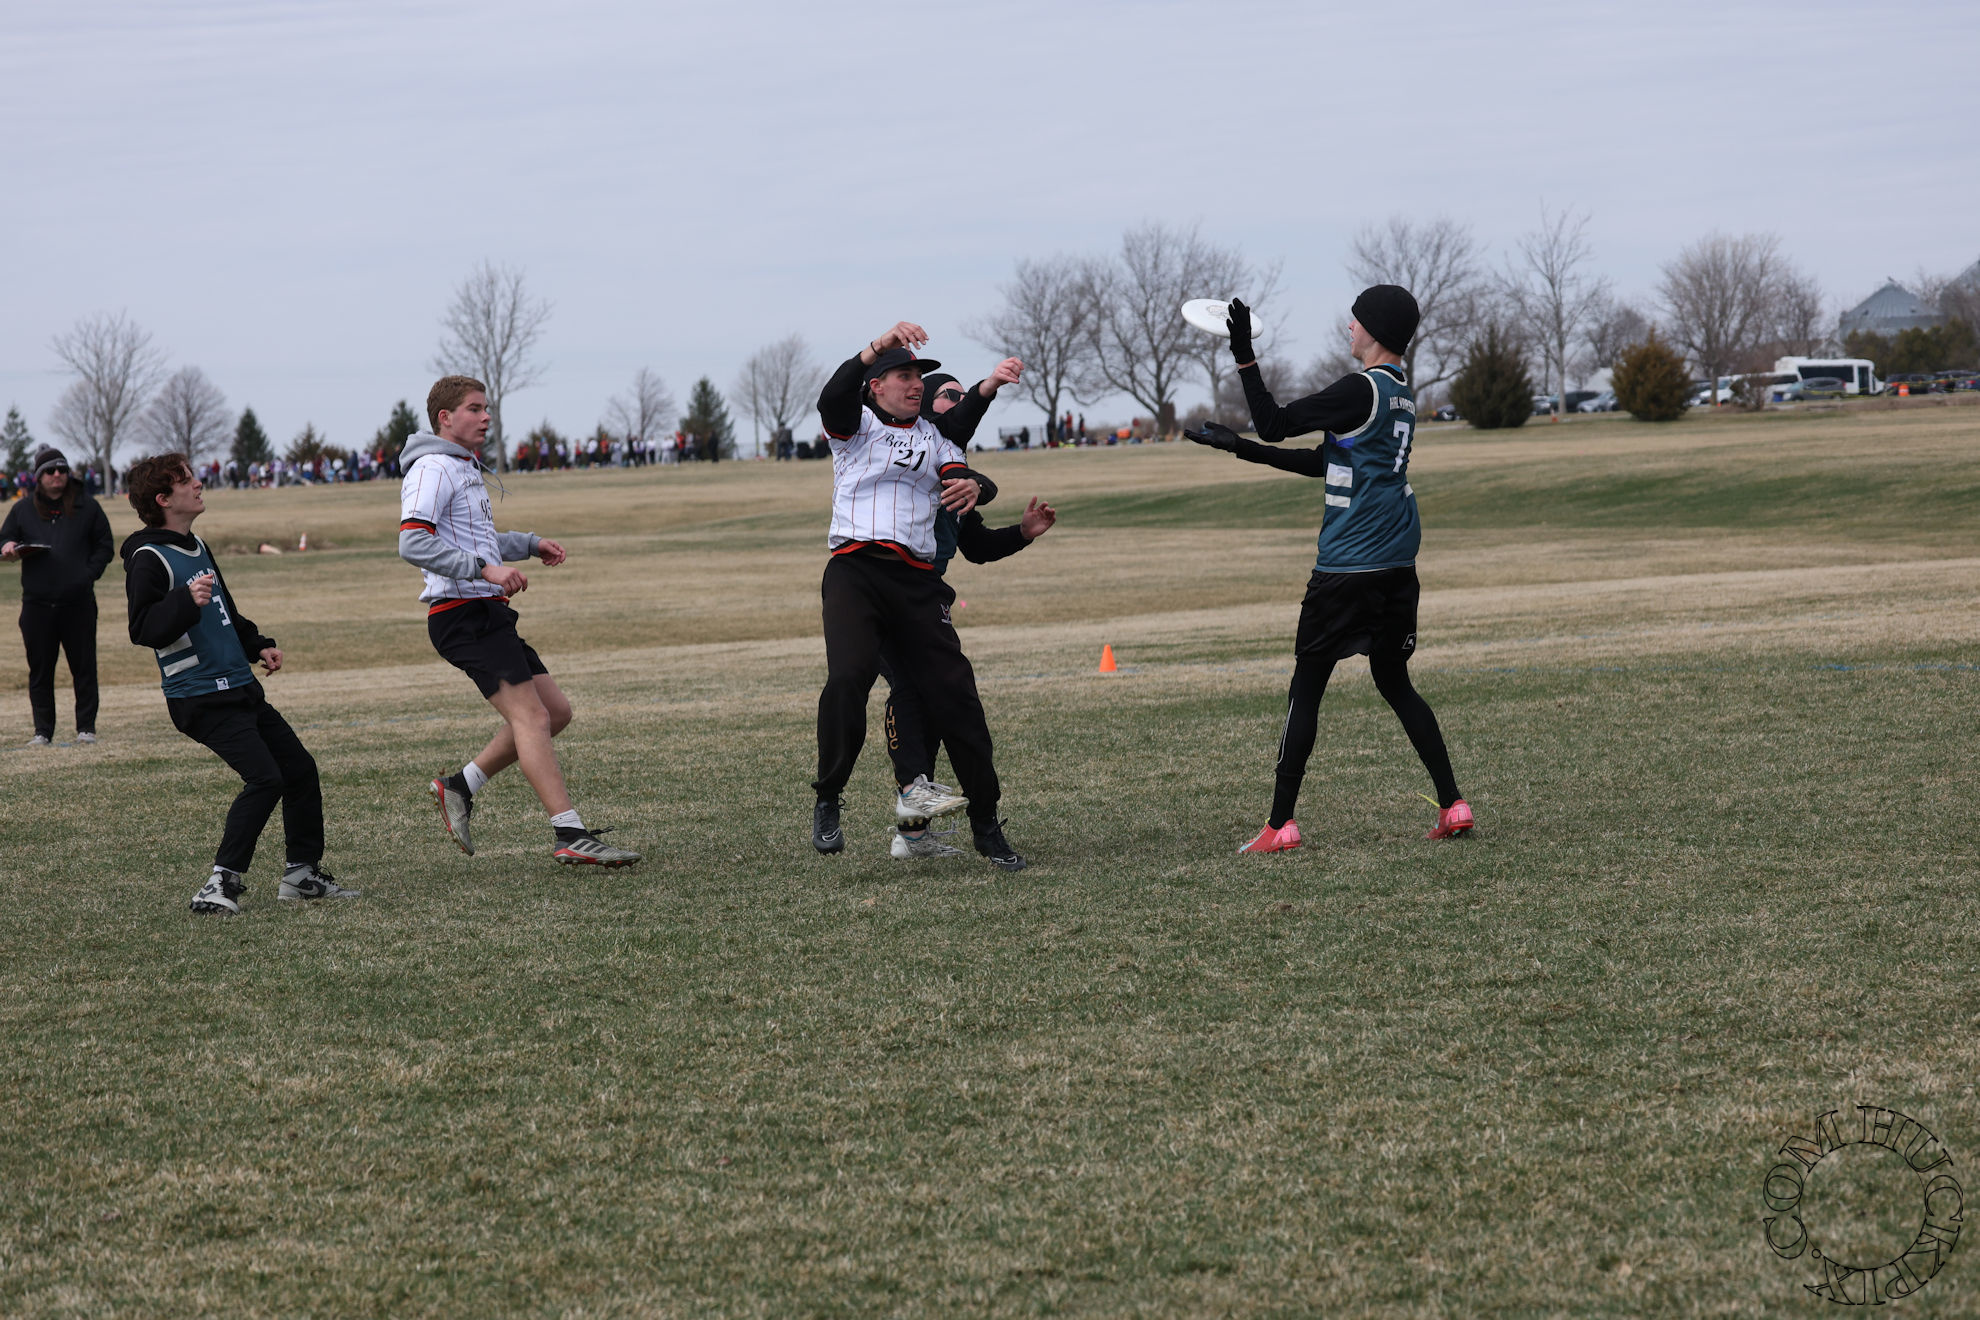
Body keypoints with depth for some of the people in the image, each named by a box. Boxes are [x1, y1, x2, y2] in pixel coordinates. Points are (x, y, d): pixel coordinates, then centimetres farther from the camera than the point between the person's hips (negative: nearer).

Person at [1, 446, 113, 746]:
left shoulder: (87, 507, 8)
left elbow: (104, 545, 12)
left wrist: (90, 573, -3)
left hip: (79, 602, -1)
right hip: (37, 605, 1)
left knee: (84, 667, 2)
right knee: (40, 670, 3)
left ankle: (86, 727, 11)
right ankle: (43, 730, 8)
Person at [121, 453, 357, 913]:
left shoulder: (196, 547, 17)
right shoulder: (149, 559, -13)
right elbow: (142, 629, -24)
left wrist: (257, 645, 19)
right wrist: (186, 602, -37)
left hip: (241, 689, 9)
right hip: (201, 698, -9)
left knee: (300, 767, 10)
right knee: (265, 777, -19)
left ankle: (303, 871, 21)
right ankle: (220, 883, -16)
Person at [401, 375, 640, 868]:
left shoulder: (464, 469, 23)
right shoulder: (432, 469, -10)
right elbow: (413, 544, -23)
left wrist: (530, 543, 24)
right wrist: (485, 568, -28)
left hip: (486, 614, 10)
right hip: (464, 613, -10)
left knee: (555, 710, 9)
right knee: (531, 716, -17)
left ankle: (460, 786, 14)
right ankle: (572, 837, -22)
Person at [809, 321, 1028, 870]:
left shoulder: (935, 437, 24)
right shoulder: (855, 423, 11)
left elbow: (960, 472, 8)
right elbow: (833, 396, -10)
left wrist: (971, 484, -17)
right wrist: (879, 346, -27)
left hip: (917, 582, 3)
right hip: (855, 571, -3)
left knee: (955, 693, -4)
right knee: (848, 677, -25)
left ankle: (987, 825, 4)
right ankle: (827, 804, -13)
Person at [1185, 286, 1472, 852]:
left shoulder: (1362, 389, -14)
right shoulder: (1400, 393, 14)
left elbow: (1274, 424, -15)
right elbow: (1323, 462, 20)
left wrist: (1244, 355, -10)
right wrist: (1241, 448, 21)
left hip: (1347, 566, -8)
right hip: (1398, 564, 8)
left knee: (1306, 687, -1)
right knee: (1395, 683, 16)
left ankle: (1280, 825, -1)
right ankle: (1452, 806, 9)